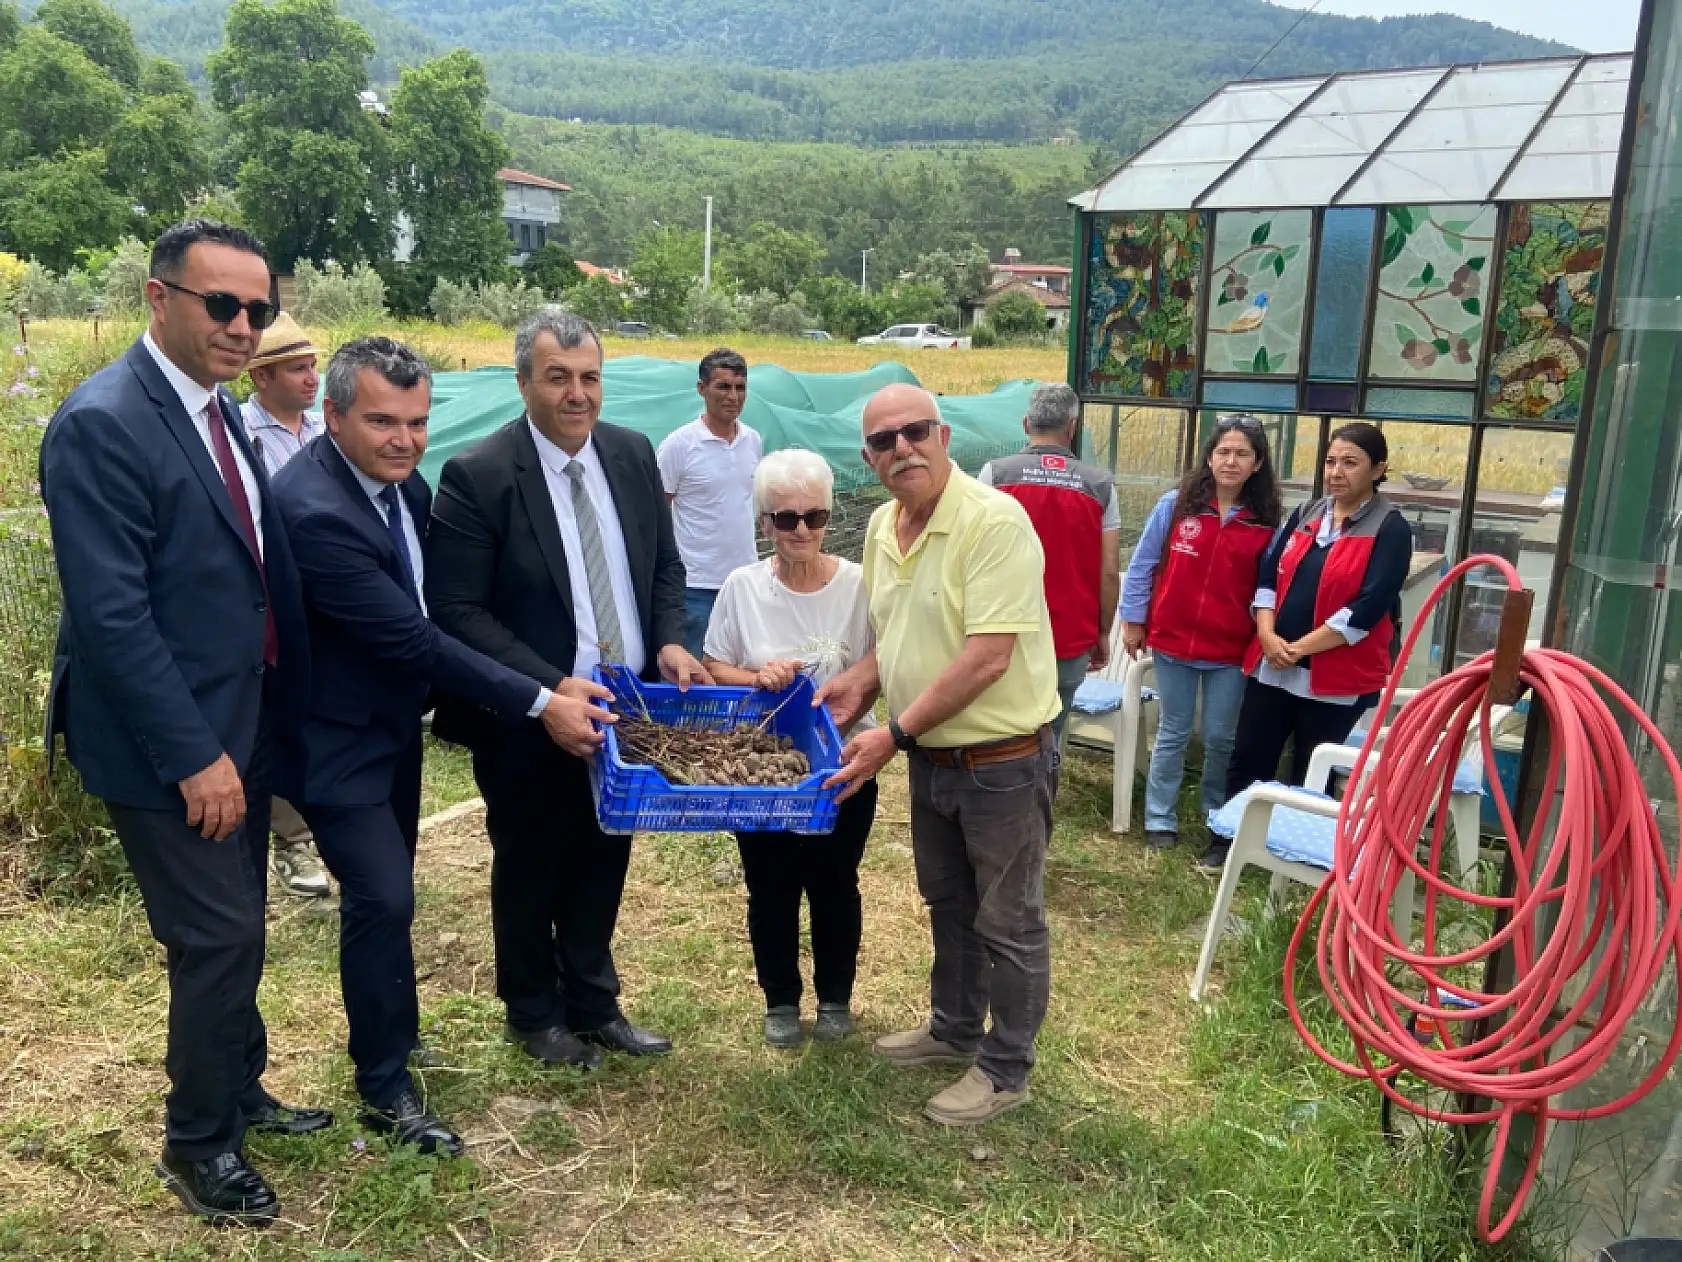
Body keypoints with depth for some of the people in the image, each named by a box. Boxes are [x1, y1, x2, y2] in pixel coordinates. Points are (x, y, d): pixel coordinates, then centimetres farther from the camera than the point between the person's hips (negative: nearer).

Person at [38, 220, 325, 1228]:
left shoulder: (218, 409, 8)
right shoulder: (102, 424, -19)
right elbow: (111, 614, -22)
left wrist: (258, 727, 11)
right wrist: (194, 754, -20)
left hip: (242, 728, 8)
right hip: (174, 746, -8)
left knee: (233, 930, 20)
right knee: (221, 939, 1)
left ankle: (239, 1094, 39)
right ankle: (198, 1145, 23)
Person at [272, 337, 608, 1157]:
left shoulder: (399, 477, -5)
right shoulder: (314, 510, -31)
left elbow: (430, 611, 6)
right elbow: (412, 639, -30)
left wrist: (554, 685, 0)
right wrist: (539, 704, -27)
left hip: (394, 722, 8)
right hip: (337, 738, -8)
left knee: (386, 890, 21)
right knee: (383, 897, -8)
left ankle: (391, 1029, 42)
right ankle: (385, 1088, 11)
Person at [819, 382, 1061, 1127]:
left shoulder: (993, 521, -22)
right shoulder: (882, 527, 4)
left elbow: (988, 657, -26)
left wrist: (893, 734, -23)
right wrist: (861, 681, -3)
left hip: (1002, 760, -8)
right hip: (932, 757, 8)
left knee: (1008, 922, 9)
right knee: (948, 905, 24)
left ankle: (1005, 1071, 26)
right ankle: (955, 1029, 44)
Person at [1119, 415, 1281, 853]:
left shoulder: (1266, 522, -2)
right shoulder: (1176, 505, -5)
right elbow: (1142, 564, 0)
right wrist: (1132, 619, 0)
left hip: (1232, 651, 1)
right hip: (1173, 641, 0)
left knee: (1221, 738, 11)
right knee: (1173, 734, 11)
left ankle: (1219, 818, 33)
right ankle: (1160, 820, 23)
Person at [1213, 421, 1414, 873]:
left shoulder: (1391, 530, -8)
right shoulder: (1305, 515, 10)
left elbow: (1367, 608, -16)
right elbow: (1268, 575, 6)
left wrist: (1300, 648, -18)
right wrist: (1268, 636, -11)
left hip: (1336, 675, -5)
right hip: (1271, 664, 5)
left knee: (1311, 775, 8)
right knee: (1248, 758, 8)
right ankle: (1228, 841, 22)